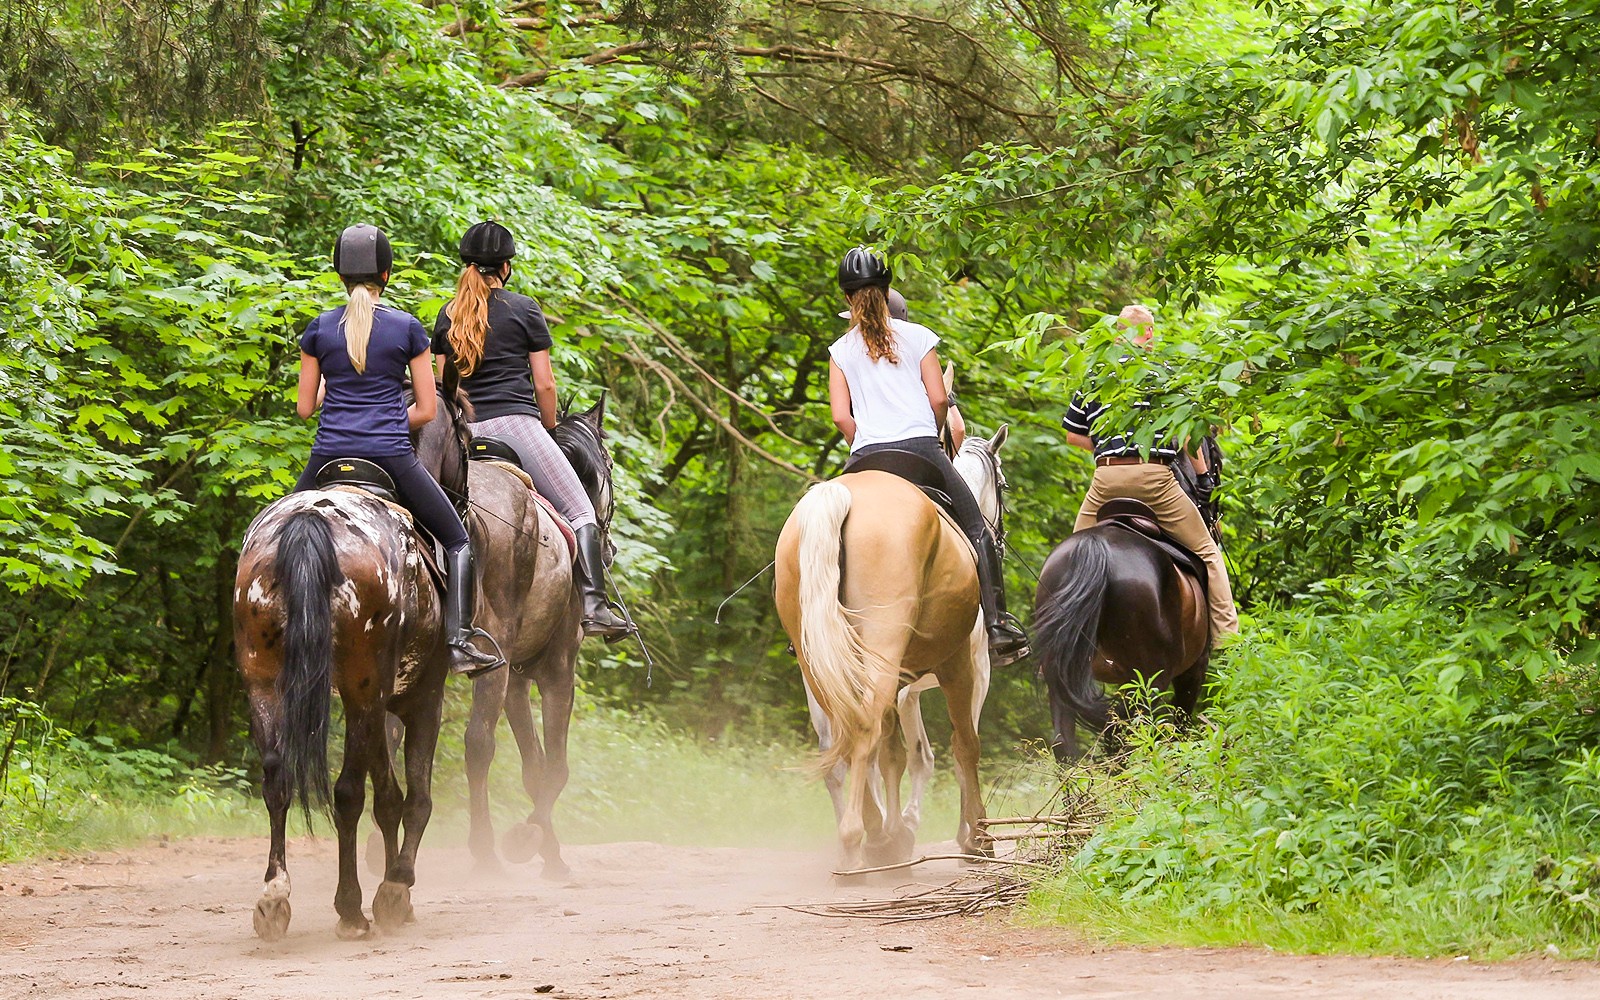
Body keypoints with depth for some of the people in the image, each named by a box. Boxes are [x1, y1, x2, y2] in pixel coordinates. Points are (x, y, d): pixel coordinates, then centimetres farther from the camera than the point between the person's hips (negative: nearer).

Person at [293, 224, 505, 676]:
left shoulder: (319, 329, 4)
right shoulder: (407, 328, 1)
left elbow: (304, 408, 9)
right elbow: (427, 410, 3)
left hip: (330, 454, 2)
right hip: (392, 456, -2)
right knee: (458, 542, 11)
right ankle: (459, 642, -5)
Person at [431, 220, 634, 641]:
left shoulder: (447, 316, 13)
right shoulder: (523, 309, 1)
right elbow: (544, 383, 1)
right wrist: (549, 430, 16)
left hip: (466, 433, 5)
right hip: (516, 423, -5)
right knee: (579, 510, -5)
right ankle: (594, 605, -21)